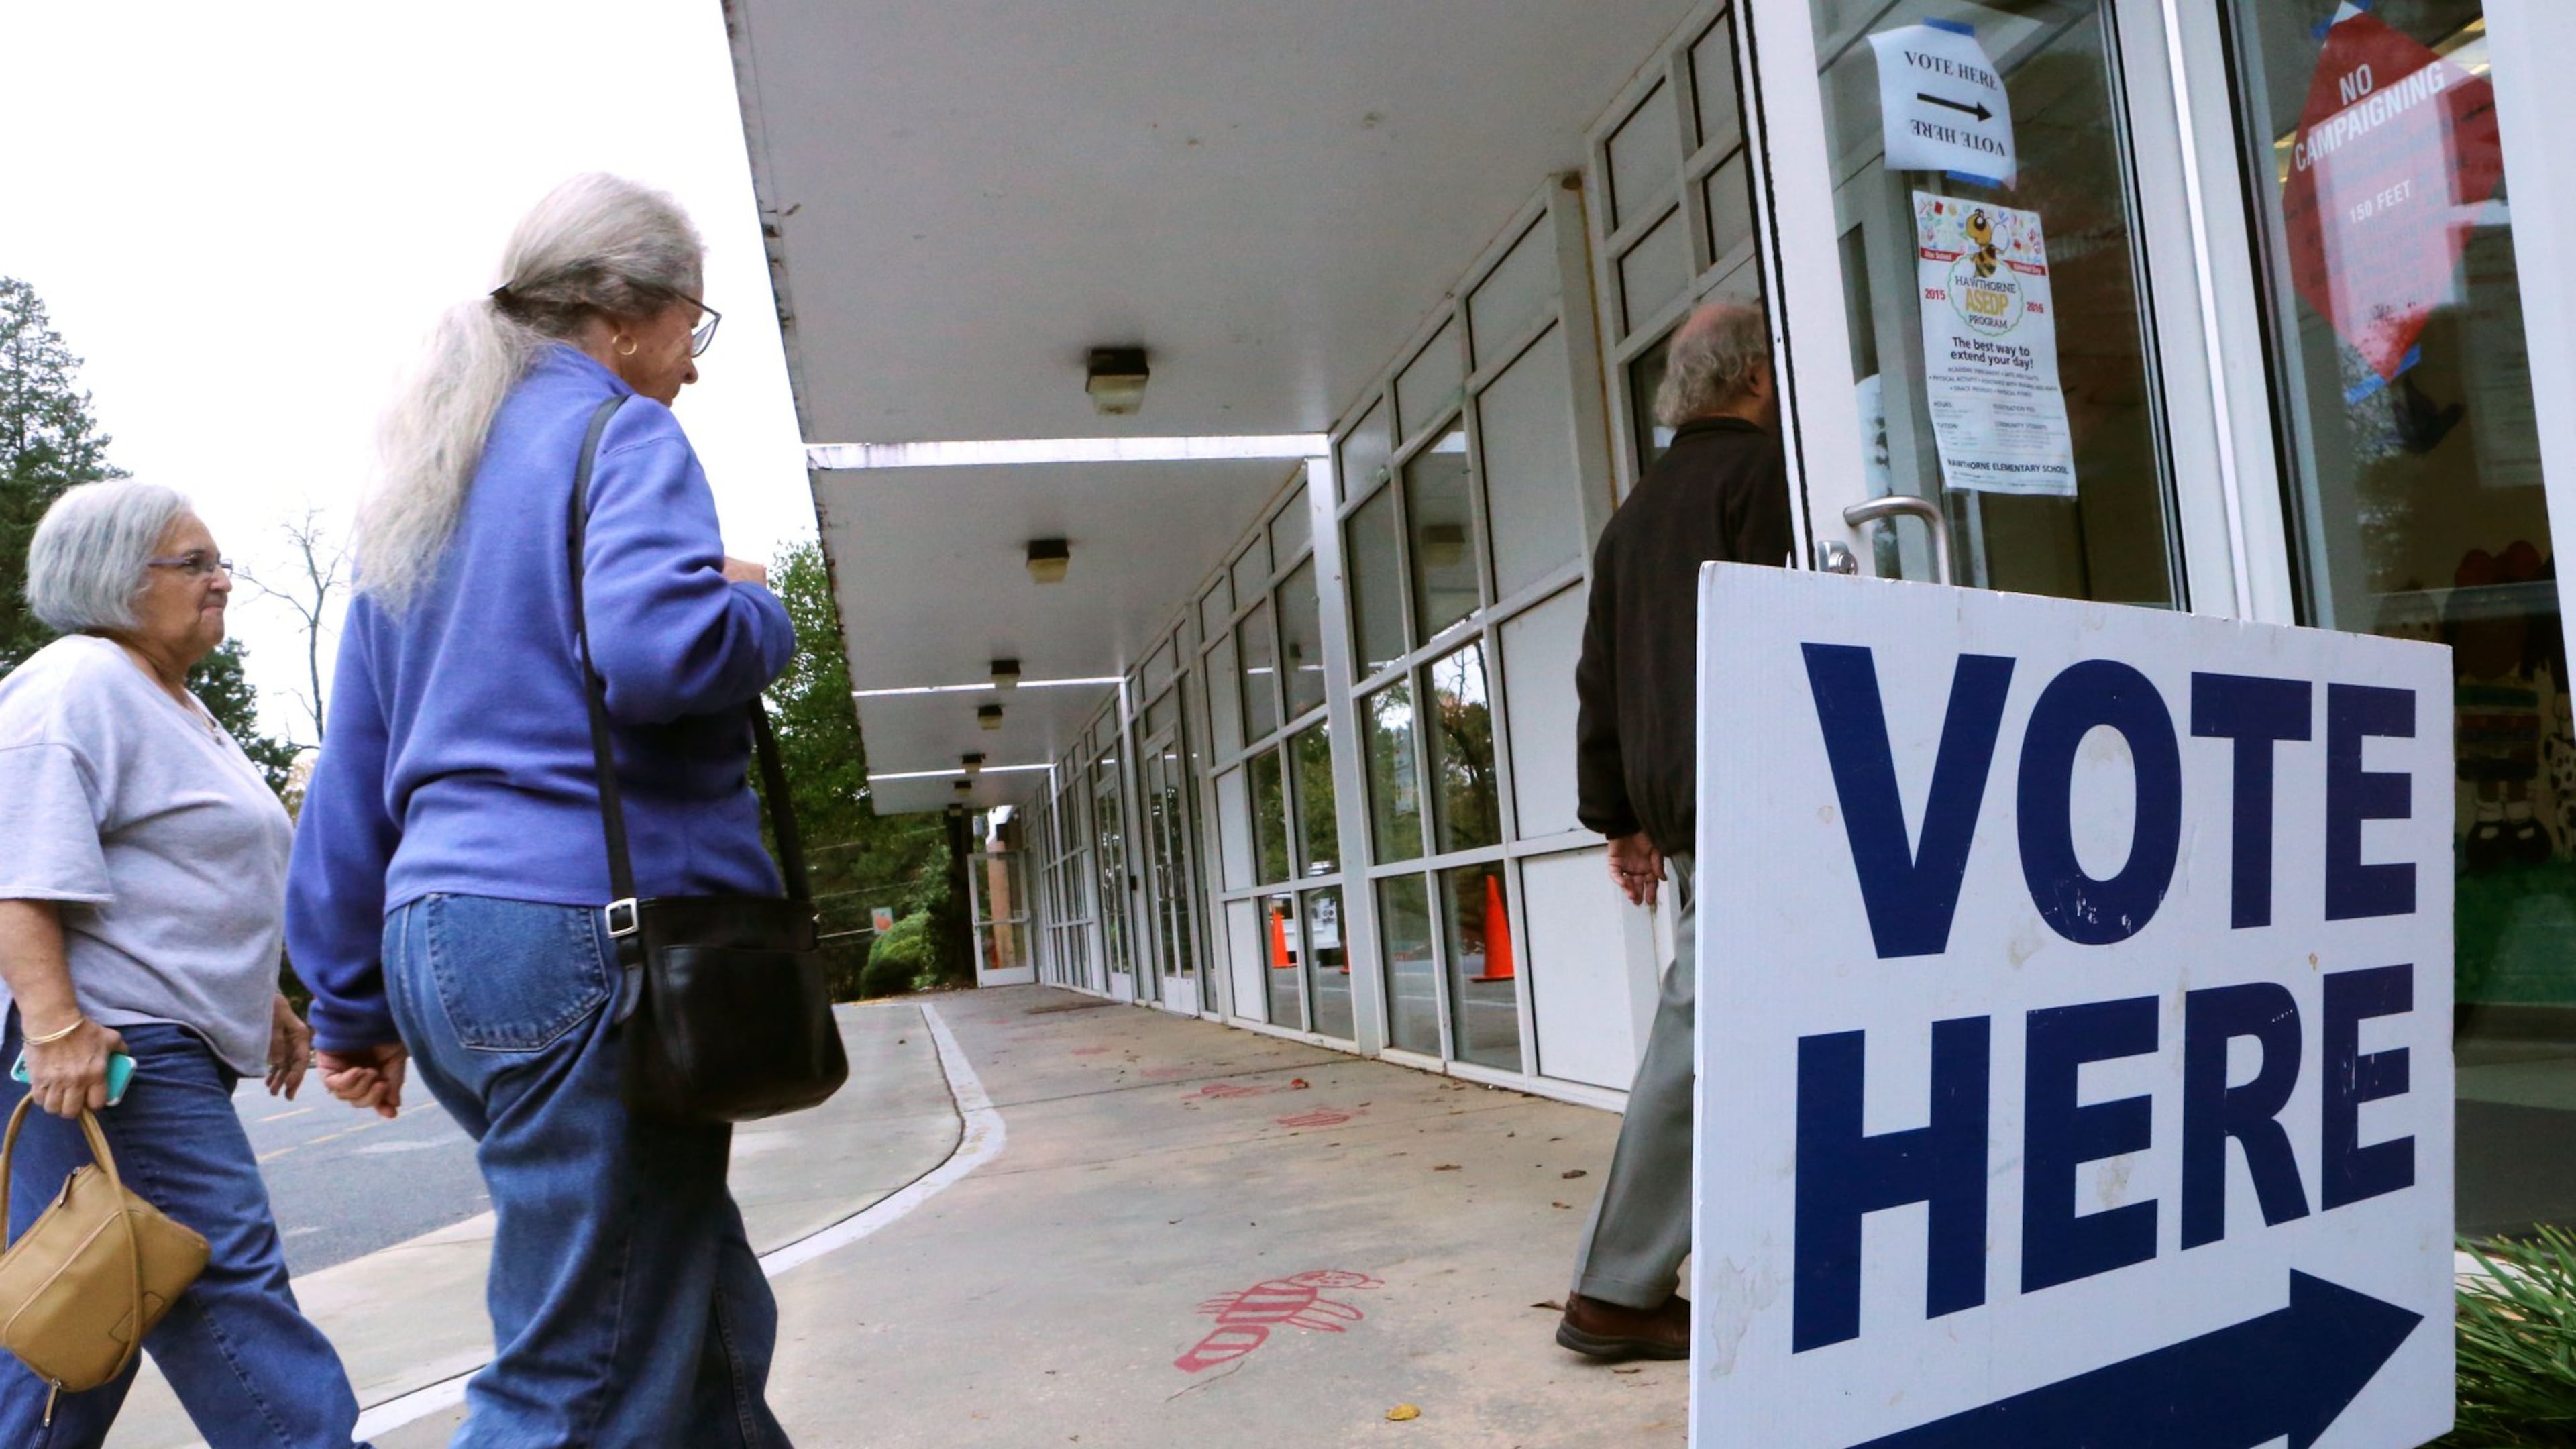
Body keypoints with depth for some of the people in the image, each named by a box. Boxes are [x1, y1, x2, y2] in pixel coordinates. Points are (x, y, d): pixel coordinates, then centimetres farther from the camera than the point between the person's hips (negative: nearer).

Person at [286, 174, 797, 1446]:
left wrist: (354, 1005, 23)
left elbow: (353, 774, 20)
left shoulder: (425, 479, 21)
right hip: (593, 925, -9)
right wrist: (761, 613, -1)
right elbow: (659, 647, -24)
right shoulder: (619, 436, -3)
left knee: (713, 1315, 17)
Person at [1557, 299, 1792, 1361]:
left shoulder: (1637, 510, 21)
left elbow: (1601, 675, 18)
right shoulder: (1762, 469, -3)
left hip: (1677, 800, 8)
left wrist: (1620, 815, 20)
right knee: (1702, 1037, -5)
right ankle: (1617, 1291, 1)